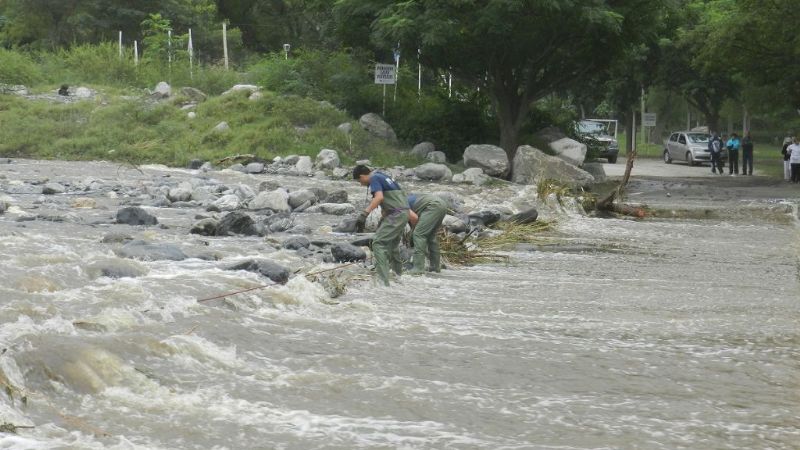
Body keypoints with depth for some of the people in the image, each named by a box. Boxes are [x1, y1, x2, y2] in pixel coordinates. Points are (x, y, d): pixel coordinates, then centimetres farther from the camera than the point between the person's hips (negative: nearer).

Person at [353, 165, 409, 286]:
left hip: (396, 214, -10)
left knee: (378, 243, -14)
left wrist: (365, 213, -28)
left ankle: (383, 279, -24)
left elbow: (379, 197, -23)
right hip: (404, 212, 10)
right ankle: (399, 275, 36)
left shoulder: (374, 178, -7)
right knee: (392, 245, 23)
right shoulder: (383, 176, 22)